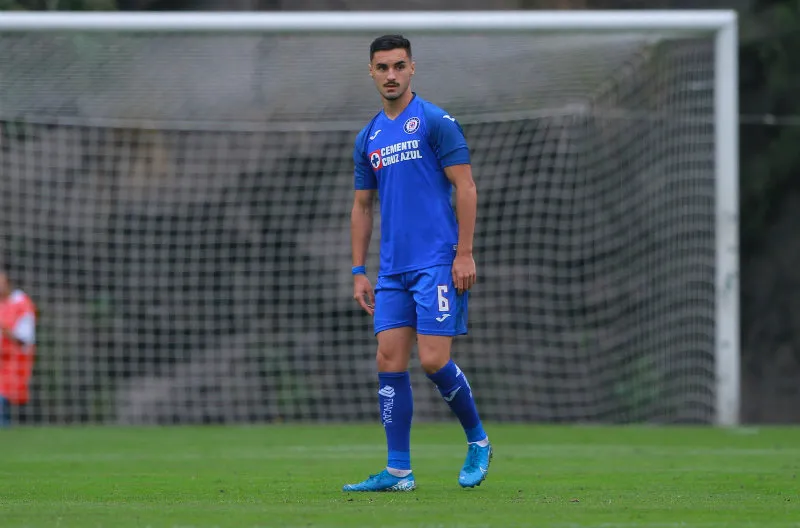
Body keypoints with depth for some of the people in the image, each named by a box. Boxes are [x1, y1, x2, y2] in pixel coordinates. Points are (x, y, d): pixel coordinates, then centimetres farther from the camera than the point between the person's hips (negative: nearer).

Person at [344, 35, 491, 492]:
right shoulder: (369, 138, 14)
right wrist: (359, 272, 14)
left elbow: (465, 187, -8)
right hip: (393, 271, 6)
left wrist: (464, 253, -14)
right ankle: (399, 471, 2)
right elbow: (362, 207, 20)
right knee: (390, 361, -1)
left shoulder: (436, 122, -5)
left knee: (433, 359, -12)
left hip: (438, 263, -6)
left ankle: (478, 441, 11)